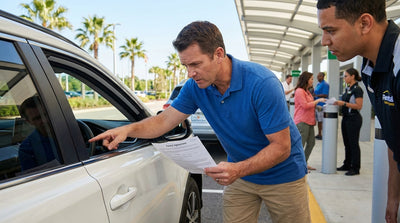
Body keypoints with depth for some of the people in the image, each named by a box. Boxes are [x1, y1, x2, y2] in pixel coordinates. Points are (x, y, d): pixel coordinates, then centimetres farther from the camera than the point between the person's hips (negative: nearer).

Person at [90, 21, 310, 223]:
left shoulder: (262, 83, -28)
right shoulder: (195, 86, -12)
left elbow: (281, 147, -25)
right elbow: (165, 120, -5)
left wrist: (239, 170, -37)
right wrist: (128, 129, -22)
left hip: (282, 175, -3)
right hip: (240, 173, 4)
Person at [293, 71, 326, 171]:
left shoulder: (307, 91, 19)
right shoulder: (299, 91, -12)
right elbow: (305, 105, -19)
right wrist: (318, 100, -13)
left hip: (309, 121, 10)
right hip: (302, 121, -10)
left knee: (311, 143, 13)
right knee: (301, 144, -6)